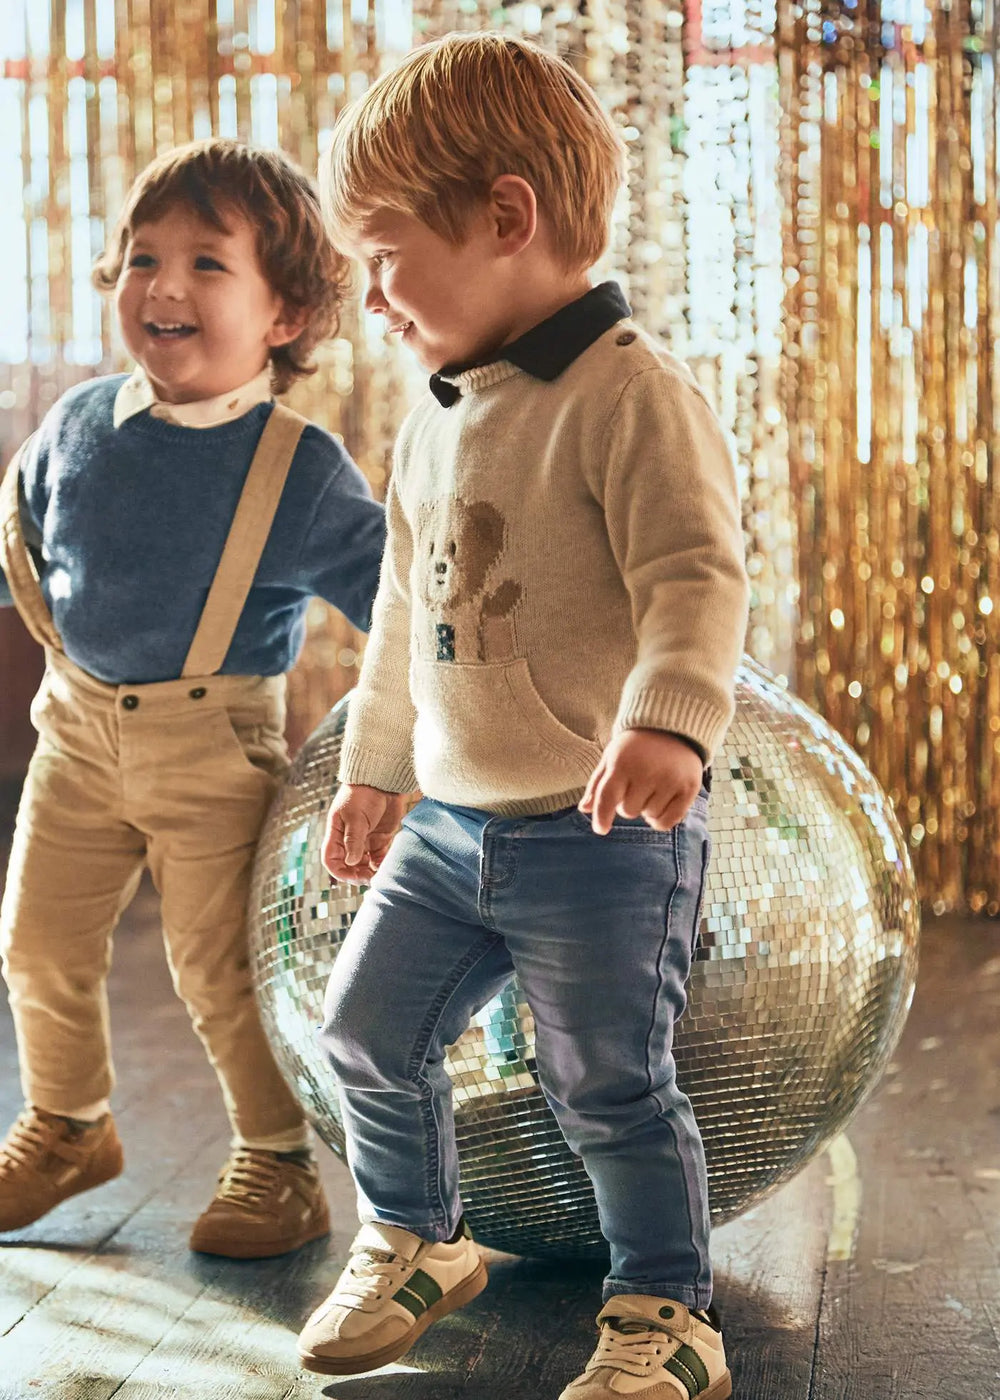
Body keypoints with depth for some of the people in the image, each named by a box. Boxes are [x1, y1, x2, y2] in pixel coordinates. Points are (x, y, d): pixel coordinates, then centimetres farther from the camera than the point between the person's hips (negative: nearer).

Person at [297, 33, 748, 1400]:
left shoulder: (630, 392, -15)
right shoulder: (437, 417, 12)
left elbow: (698, 576, -24)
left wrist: (668, 721, -40)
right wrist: (372, 770, 27)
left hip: (608, 834, -8)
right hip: (449, 823, 8)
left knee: (609, 1084, 1)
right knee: (367, 1030, 13)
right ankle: (415, 1240, 37)